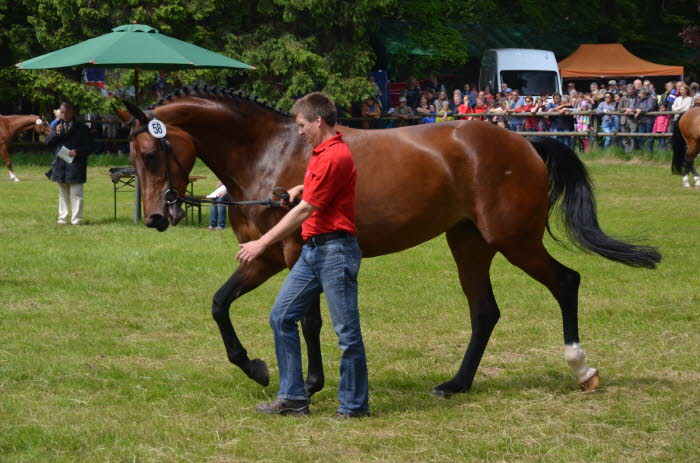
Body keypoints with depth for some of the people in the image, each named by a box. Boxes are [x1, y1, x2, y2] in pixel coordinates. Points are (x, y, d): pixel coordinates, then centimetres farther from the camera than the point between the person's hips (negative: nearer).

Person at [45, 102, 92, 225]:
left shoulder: (82, 128, -2)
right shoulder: (57, 126, 11)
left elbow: (89, 147, -3)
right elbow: (48, 141, 5)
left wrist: (77, 151, -19)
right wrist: (56, 133, -12)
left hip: (76, 165, -4)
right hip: (60, 166, 4)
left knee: (76, 194, -4)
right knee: (62, 194, 12)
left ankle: (76, 219, 0)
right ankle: (62, 218, 19)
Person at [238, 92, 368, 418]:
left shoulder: (335, 156, -17)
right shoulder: (321, 153, 15)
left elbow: (305, 211, -19)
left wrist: (262, 243, -17)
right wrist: (302, 189, 21)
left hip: (335, 250, -11)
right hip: (312, 250, 11)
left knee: (346, 330, -2)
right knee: (281, 317, 8)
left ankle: (354, 404, 6)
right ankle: (293, 398, 12)